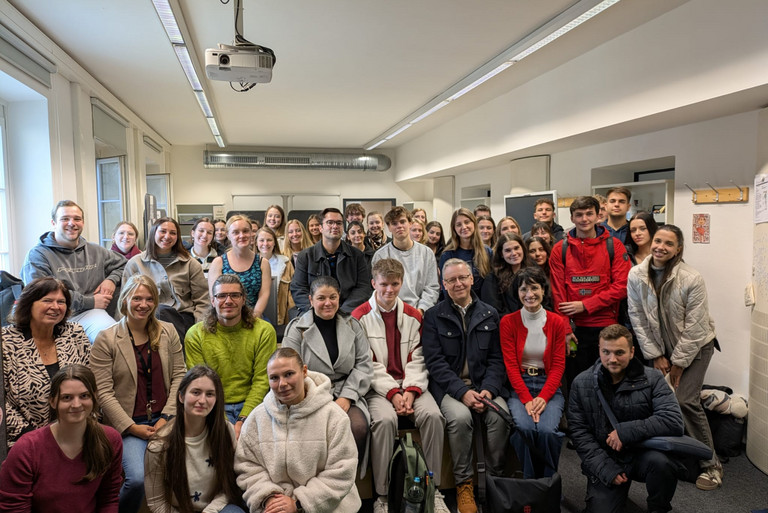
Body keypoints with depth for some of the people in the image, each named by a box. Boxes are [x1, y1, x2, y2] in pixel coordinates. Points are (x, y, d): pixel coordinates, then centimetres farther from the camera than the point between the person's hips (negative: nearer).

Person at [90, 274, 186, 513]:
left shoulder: (168, 332, 7)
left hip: (165, 419, 3)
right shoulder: (106, 339, -2)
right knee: (138, 478, -24)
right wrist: (131, 427, -10)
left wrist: (167, 417, -6)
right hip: (129, 424, -2)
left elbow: (179, 377, 5)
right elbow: (103, 392, -5)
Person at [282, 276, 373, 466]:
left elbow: (364, 364, 6)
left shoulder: (352, 326, 10)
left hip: (346, 395, 2)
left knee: (359, 426, -28)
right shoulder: (297, 329, 3)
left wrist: (347, 397, -7)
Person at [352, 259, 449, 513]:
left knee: (433, 415, -23)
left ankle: (433, 489, -7)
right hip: (377, 386, -3)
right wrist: (392, 393, -15)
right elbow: (368, 364, -6)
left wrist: (410, 390, -11)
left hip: (410, 385, 3)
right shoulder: (360, 316, -1)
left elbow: (417, 359, 5)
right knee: (385, 419, -31)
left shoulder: (413, 316, 10)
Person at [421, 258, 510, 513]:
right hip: (449, 386, -2)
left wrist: (489, 389, -10)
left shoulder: (490, 315, 11)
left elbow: (497, 358, 7)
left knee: (501, 416, -26)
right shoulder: (433, 316, 3)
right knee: (460, 416, -31)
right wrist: (462, 391, -15)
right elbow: (435, 361, -4)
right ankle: (463, 484, -10)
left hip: (484, 384, 2)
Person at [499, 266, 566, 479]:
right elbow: (510, 365, -3)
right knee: (524, 427, -28)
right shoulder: (508, 322, 2)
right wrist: (526, 399, -17)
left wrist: (543, 397, -14)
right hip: (519, 386, 0)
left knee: (547, 430, -27)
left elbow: (558, 365, 1)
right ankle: (529, 481, -6)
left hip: (549, 387, 1)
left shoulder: (557, 322, 4)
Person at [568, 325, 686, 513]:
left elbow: (674, 420, -18)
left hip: (643, 453, 0)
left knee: (661, 462, -32)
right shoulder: (581, 384, -4)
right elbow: (578, 431, -4)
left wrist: (626, 431, -22)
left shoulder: (652, 378, -6)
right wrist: (606, 469, -13)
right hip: (604, 460, 0)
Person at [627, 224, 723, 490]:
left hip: (695, 346, -3)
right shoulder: (636, 275, -12)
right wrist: (656, 356, -5)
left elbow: (695, 327, -17)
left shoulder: (692, 279, -21)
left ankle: (711, 465, 6)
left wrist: (679, 362, -12)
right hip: (659, 346, 4)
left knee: (686, 400, -12)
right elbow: (637, 317, -6)